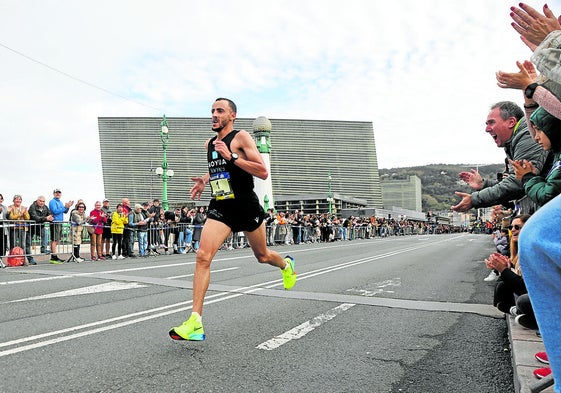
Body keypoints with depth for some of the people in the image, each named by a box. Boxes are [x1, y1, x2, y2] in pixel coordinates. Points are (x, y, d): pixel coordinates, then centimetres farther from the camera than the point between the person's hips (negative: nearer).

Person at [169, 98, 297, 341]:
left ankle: (286, 265, 52)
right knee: (203, 256, -15)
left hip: (247, 207, -4)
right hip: (220, 208, 4)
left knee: (262, 256, 15)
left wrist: (231, 157, -24)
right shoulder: (209, 144, 12)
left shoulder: (241, 137, -8)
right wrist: (205, 180, 11)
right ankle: (195, 322, -13)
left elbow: (263, 172, -17)